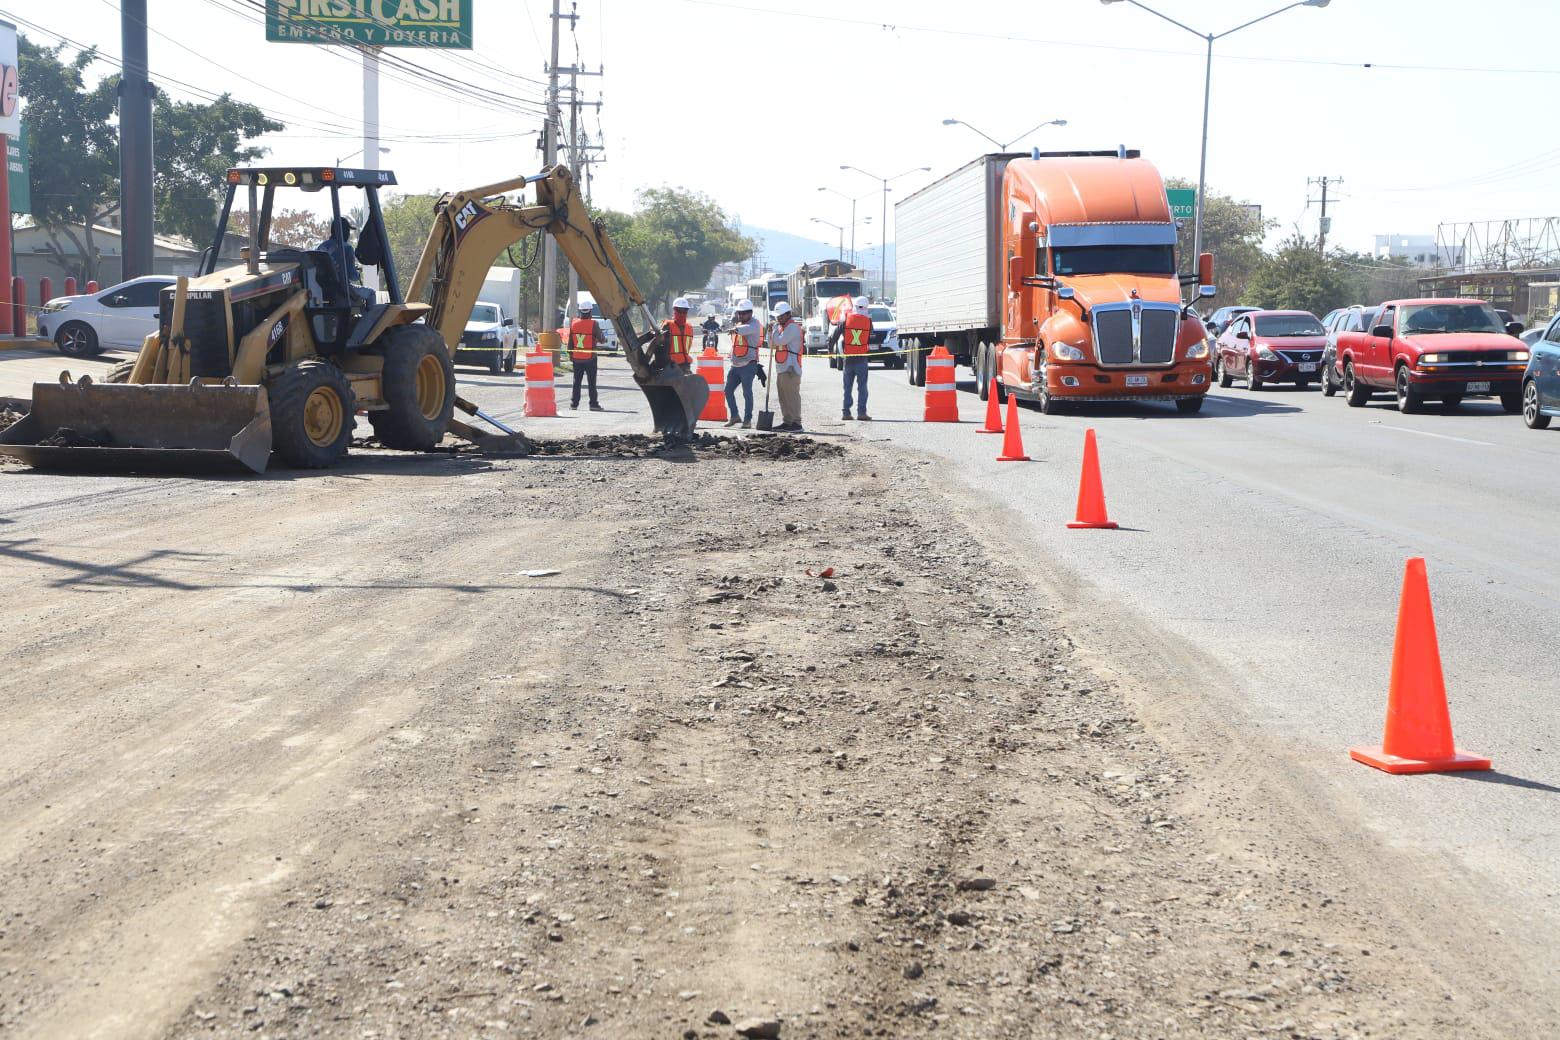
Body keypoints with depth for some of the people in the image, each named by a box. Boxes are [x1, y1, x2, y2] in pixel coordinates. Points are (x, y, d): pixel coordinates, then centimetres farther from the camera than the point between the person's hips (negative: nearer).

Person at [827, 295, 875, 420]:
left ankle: (846, 412, 9)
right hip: (861, 358, -1)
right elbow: (871, 338, 5)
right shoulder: (868, 321, -4)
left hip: (847, 358, 1)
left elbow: (833, 336, 1)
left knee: (847, 387, 10)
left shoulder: (845, 320, -3)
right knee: (862, 387, 2)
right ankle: (861, 412, -5)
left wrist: (830, 349, 15)